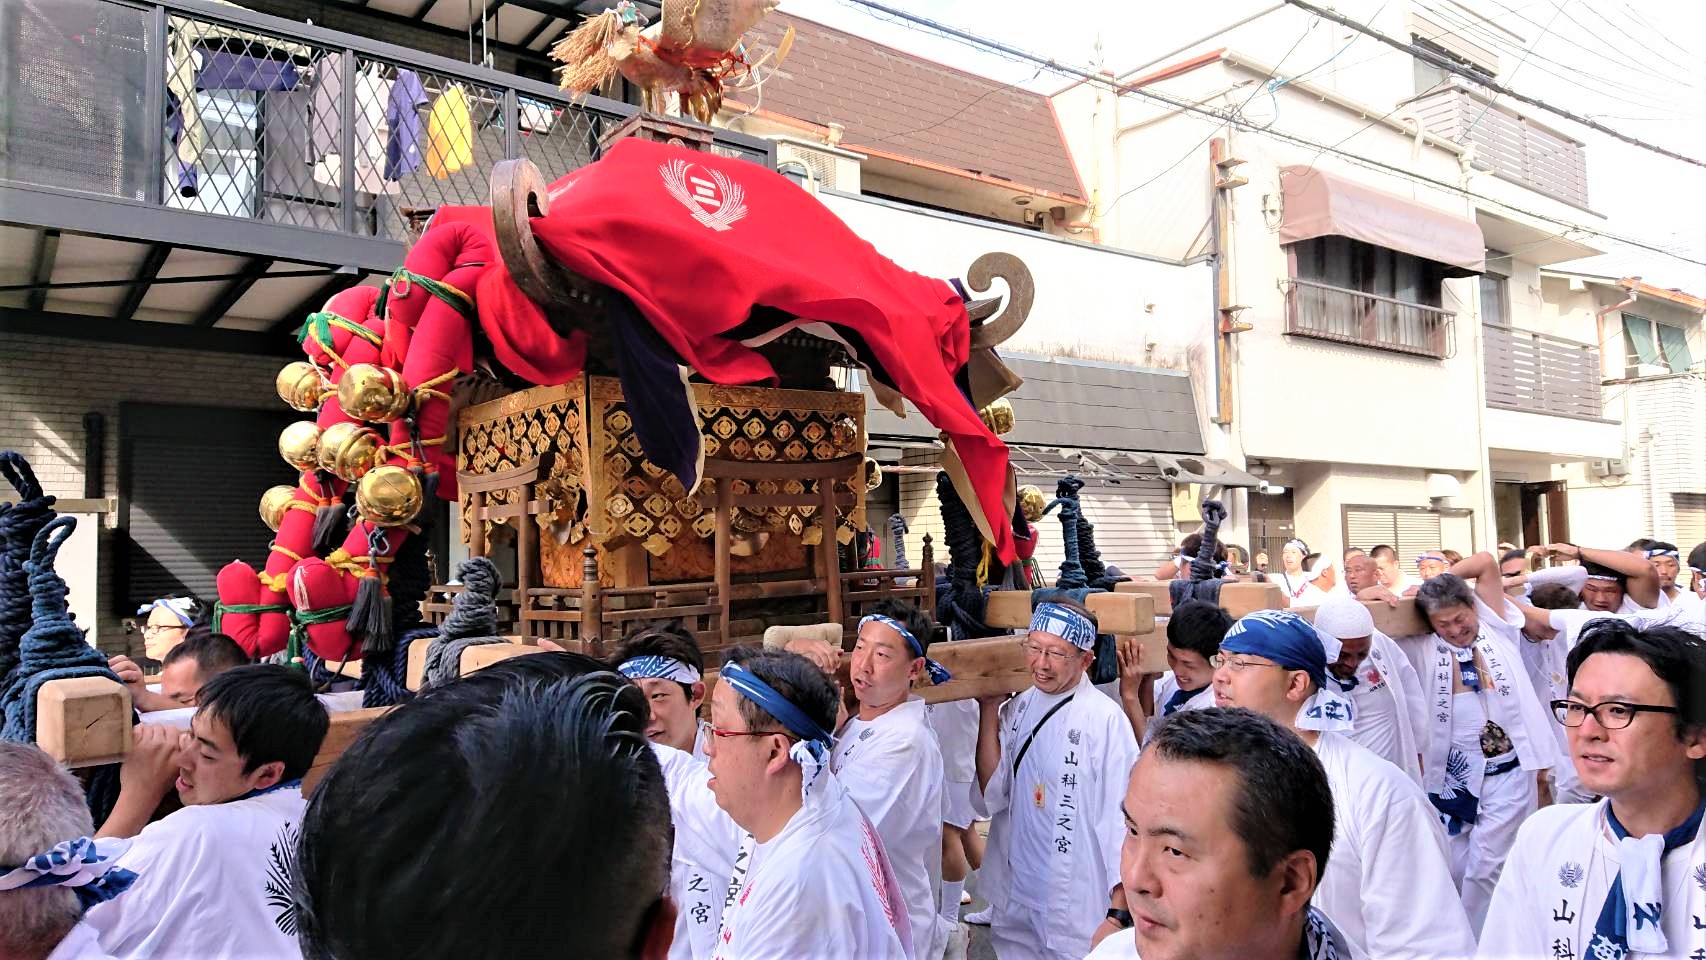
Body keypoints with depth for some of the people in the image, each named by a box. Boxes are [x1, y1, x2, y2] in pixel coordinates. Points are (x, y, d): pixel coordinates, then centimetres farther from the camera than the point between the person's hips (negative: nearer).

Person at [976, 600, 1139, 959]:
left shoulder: (1105, 719, -16)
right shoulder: (1016, 709, 1)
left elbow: (1119, 816, -12)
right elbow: (991, 798, -5)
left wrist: (1119, 908, -9)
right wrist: (988, 710, -7)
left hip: (1076, 909, -5)